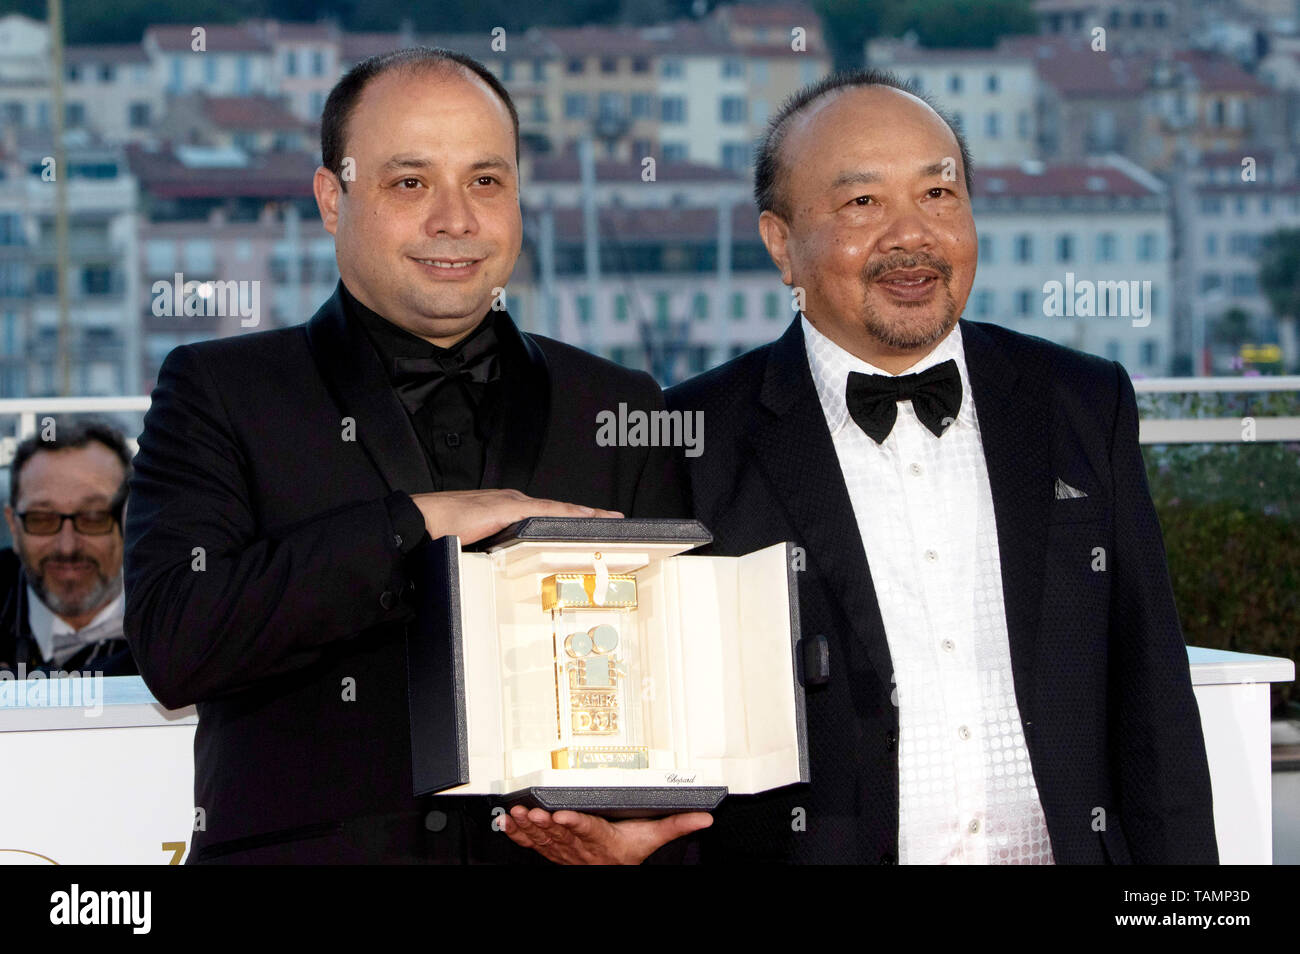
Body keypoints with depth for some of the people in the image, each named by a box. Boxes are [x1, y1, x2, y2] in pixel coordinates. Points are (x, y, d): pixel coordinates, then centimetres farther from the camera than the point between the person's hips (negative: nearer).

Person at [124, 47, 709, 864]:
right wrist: (419, 521, -11)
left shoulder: (620, 411, 14)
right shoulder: (217, 393, 7)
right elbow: (173, 642, -7)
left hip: (561, 857, 2)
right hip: (308, 844, -1)